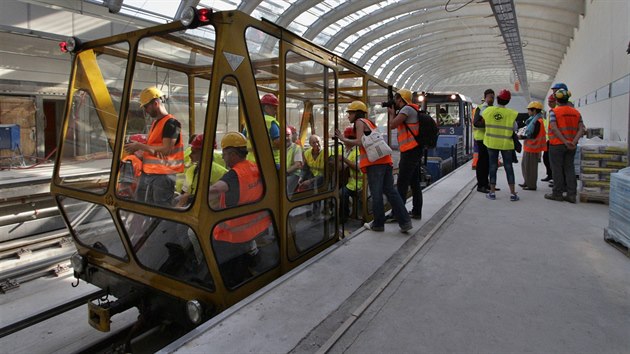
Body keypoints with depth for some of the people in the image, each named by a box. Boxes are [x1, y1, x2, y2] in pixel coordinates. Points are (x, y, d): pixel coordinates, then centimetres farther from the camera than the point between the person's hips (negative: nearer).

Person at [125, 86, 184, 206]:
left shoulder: (171, 123, -11)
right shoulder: (155, 123, 18)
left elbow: (165, 150, -20)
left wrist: (140, 146, -12)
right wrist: (138, 150, 6)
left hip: (163, 175, -9)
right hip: (147, 173, 9)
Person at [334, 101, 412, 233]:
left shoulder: (359, 122, 3)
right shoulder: (369, 122, 29)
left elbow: (360, 142, -10)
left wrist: (343, 139, 0)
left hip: (374, 162, -8)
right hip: (385, 160, 8)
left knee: (376, 193, -1)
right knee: (390, 191, 7)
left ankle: (378, 224, 7)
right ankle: (405, 222, 5)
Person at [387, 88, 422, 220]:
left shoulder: (407, 109, -10)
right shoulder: (410, 110, 20)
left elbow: (392, 125, -17)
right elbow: (397, 125, 20)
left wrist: (392, 113, 1)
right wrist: (393, 113, 12)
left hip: (410, 151, -10)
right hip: (415, 150, 10)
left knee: (402, 184, -9)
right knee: (415, 183, 13)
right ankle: (416, 212, 20)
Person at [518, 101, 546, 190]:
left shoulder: (538, 121, -17)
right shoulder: (533, 119, 13)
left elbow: (533, 135, -21)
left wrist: (522, 137, -16)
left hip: (532, 148, -10)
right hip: (528, 147, 10)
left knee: (531, 166, -3)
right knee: (524, 165, 18)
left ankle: (532, 185, 5)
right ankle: (527, 182, 29)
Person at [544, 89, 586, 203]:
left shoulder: (554, 111, -7)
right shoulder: (576, 112, 9)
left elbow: (554, 128, -19)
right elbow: (582, 129, -1)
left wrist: (565, 142, -18)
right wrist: (574, 142, -11)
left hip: (557, 145, -5)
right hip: (571, 146, 5)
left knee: (557, 170, 1)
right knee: (569, 169, 9)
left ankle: (557, 194, 6)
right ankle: (571, 195, 9)